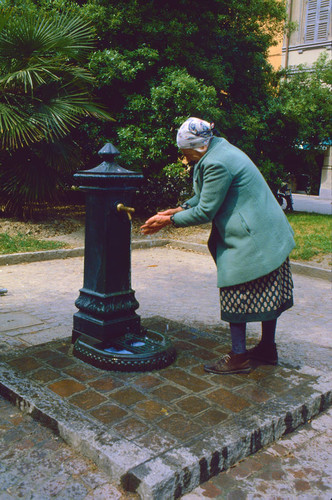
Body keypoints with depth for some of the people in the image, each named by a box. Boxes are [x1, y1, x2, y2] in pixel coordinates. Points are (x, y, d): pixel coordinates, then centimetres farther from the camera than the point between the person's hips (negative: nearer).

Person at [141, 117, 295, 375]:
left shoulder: (217, 164, -22)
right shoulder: (219, 149, 10)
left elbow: (205, 212, -18)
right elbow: (204, 196, 18)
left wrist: (169, 220, -8)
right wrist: (178, 209, 8)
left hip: (248, 240, -11)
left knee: (236, 296, -1)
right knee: (266, 294, 17)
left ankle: (238, 357, 10)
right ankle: (268, 348, 30)